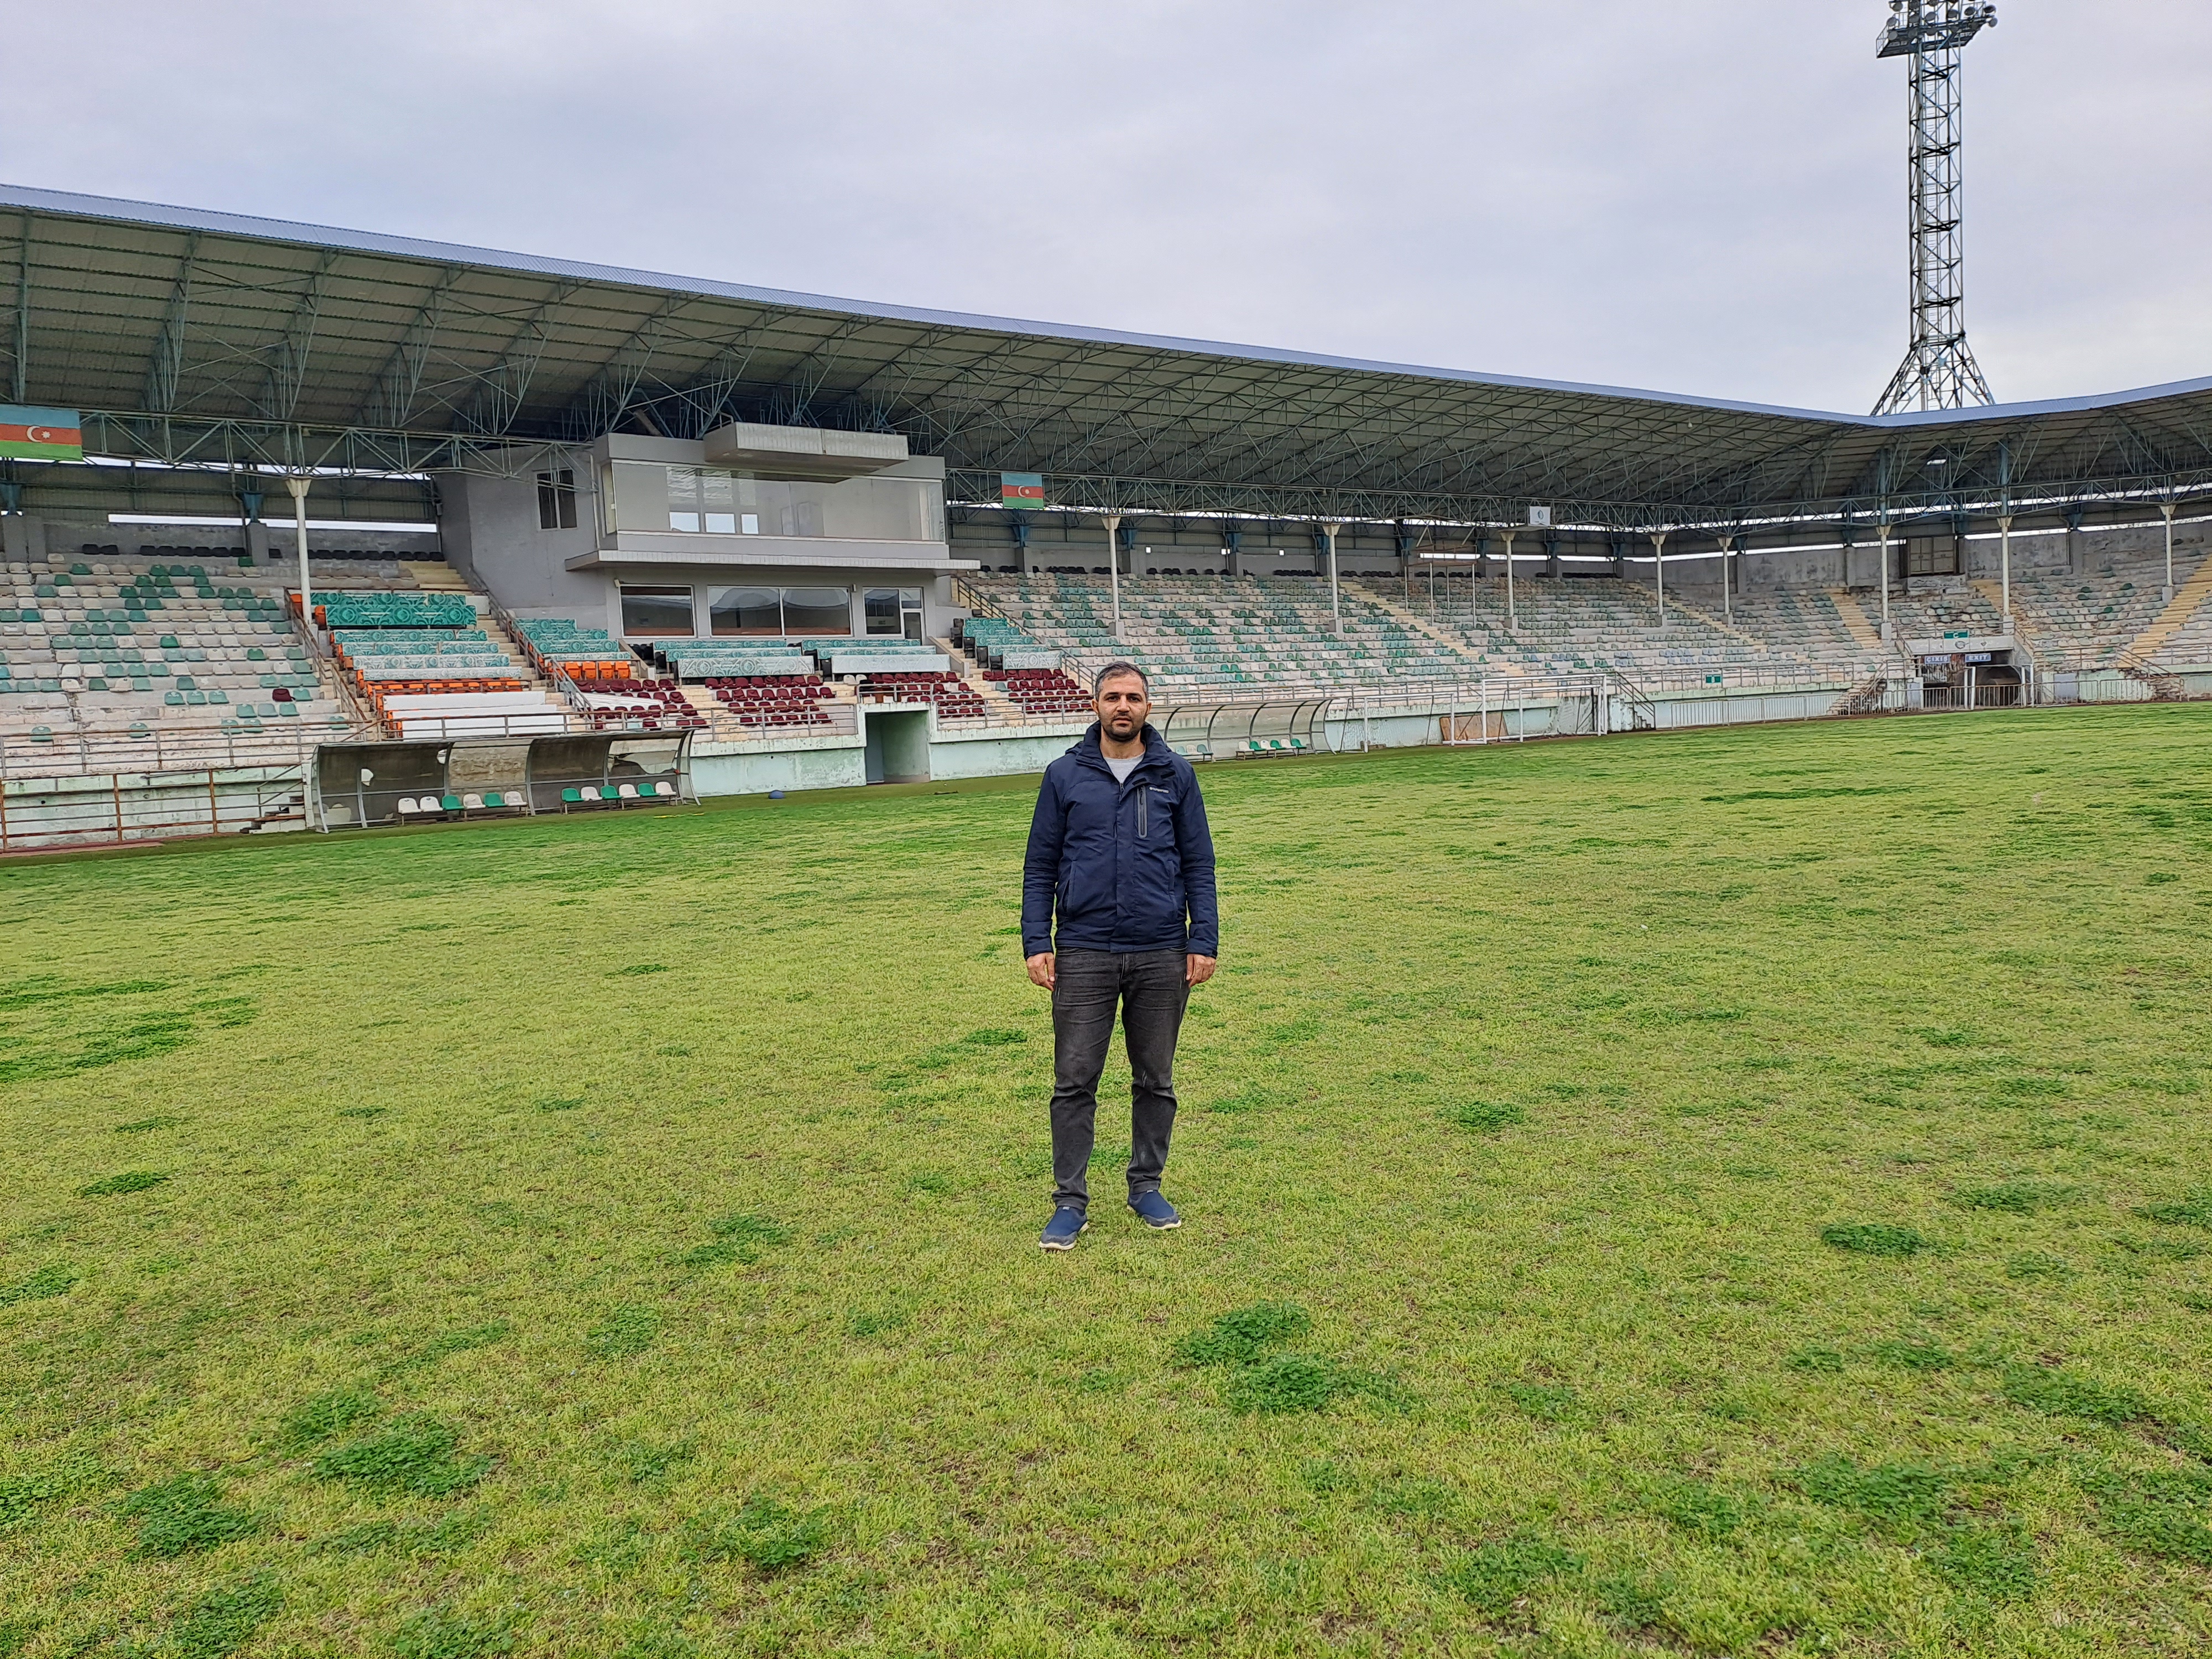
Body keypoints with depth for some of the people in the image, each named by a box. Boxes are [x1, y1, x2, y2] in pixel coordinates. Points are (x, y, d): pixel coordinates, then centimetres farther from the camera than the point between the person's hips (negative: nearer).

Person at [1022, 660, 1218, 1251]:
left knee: (1155, 1081, 11)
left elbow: (1199, 864, 6)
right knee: (1074, 1082, 1)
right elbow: (1040, 867, 6)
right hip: (1083, 954, -1)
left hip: (1162, 956, 1)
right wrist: (1037, 943, -2)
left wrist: (1204, 941, -2)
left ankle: (1146, 1186, 26)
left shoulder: (1176, 775, 5)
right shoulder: (1065, 775, 4)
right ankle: (1070, 1201, 12)